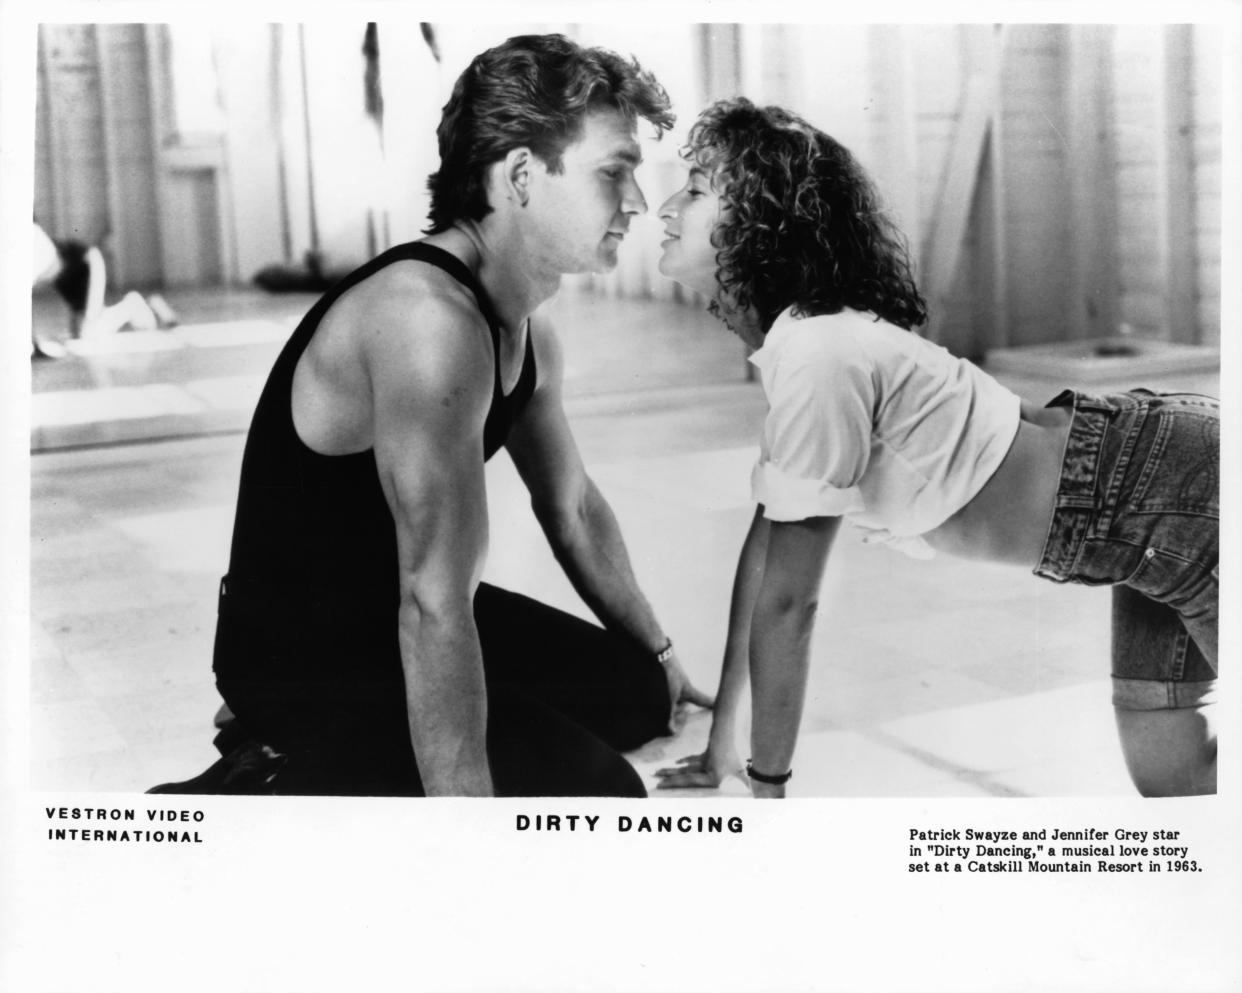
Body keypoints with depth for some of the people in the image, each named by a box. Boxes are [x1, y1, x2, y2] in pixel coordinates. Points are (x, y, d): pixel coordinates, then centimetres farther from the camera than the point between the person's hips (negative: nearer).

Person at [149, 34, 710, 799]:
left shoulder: (530, 334, 3)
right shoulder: (428, 318, -29)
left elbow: (574, 507, 18)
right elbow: (435, 601, -34)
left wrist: (659, 659, 25)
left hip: (388, 619, 10)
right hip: (299, 661, -10)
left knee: (636, 692, 17)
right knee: (595, 786, -19)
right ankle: (275, 782, -7)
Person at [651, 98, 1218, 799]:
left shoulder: (819, 357, -26)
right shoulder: (796, 337, 3)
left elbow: (786, 602, -20)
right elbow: (765, 541, 6)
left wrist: (767, 785, -10)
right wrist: (722, 739, 9)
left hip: (1190, 497, -8)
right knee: (1171, 780, 15)